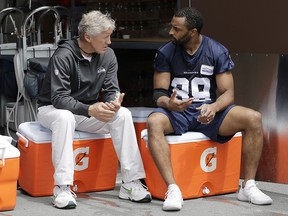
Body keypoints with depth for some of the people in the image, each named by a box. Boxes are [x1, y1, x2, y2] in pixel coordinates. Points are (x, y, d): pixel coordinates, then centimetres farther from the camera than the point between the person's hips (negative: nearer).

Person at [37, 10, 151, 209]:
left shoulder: (108, 55, -3)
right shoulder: (64, 56, -21)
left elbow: (111, 90, -2)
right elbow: (59, 98, -26)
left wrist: (113, 102, -28)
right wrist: (89, 110, -42)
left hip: (88, 111, 5)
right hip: (53, 109, -5)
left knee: (123, 114, -21)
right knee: (65, 117, -40)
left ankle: (131, 183, -19)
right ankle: (63, 188, -36)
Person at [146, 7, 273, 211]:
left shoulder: (218, 52, -2)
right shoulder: (166, 53, -1)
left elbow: (228, 93, -4)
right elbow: (159, 93, -3)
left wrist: (213, 107, -28)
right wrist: (168, 103, -28)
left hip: (209, 111, 1)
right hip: (176, 112, -1)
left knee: (254, 118, -23)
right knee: (154, 122, -36)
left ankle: (248, 186, -13)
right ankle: (173, 189, -36)